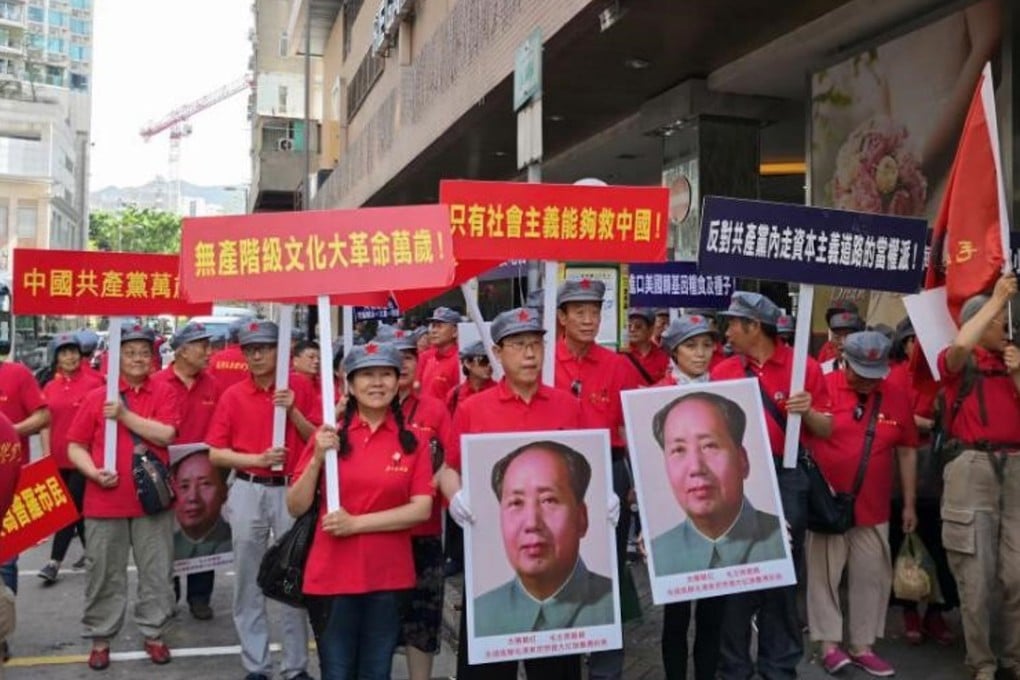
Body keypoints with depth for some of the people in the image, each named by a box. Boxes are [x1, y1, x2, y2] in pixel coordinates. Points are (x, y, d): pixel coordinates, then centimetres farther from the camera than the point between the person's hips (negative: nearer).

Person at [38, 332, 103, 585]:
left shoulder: (94, 382, -7)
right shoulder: (49, 388, 7)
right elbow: (45, 423, 7)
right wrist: (47, 455, -1)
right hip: (58, 458, 5)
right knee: (77, 507, 14)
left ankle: (55, 561, -1)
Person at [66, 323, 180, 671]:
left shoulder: (163, 393, 2)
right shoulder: (96, 397, 3)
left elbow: (165, 434, -12)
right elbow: (75, 446, 5)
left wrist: (125, 415, -17)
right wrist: (94, 472, -12)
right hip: (105, 500, 0)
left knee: (156, 572, 7)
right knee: (104, 574, 8)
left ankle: (154, 634, 21)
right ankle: (100, 638, 21)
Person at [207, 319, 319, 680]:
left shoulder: (300, 388, 1)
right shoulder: (233, 395, 2)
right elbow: (215, 453, 0)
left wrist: (292, 410, -13)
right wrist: (258, 458, -13)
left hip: (291, 490, -1)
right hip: (248, 492, 1)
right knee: (248, 581, 7)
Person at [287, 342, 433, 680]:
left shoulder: (413, 439, 0)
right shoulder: (330, 435, 0)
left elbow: (421, 509, -8)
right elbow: (295, 508, 0)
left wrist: (356, 523, -15)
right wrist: (317, 459, -15)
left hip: (389, 575, 0)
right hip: (332, 574, 0)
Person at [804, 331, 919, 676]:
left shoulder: (898, 397, 3)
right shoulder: (822, 387, -9)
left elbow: (907, 452, 9)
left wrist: (909, 503, 9)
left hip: (873, 507, 3)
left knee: (872, 576, 9)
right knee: (824, 574, 3)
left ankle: (863, 645, 21)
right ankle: (830, 644, 14)